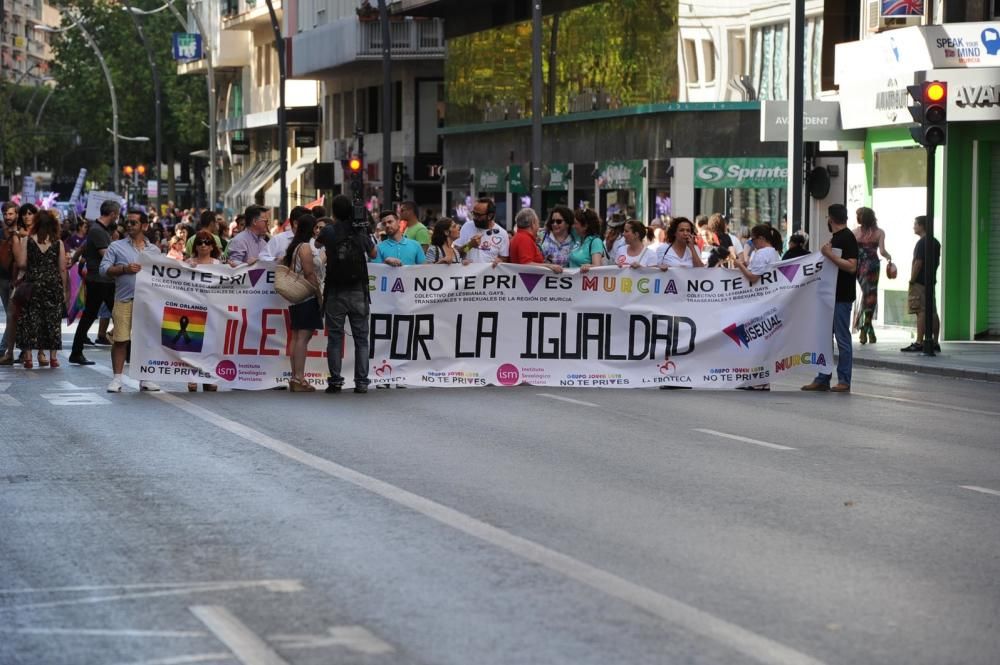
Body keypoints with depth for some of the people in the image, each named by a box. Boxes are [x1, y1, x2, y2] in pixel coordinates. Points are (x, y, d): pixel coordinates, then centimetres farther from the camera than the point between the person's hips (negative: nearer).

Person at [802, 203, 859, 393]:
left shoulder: (847, 238, -14)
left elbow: (851, 266, -23)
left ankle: (844, 381, 1)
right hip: (831, 295, 10)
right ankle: (822, 379, 14)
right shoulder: (836, 237, 16)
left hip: (842, 297, -10)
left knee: (842, 338, -4)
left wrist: (830, 255, -24)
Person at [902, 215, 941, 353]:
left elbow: (918, 263, -18)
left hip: (920, 282, -10)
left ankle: (919, 343, -14)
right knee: (932, 312, 9)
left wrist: (912, 280, -14)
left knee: (921, 312, -11)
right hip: (931, 282, 10)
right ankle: (935, 342, 11)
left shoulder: (922, 243, -14)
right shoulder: (936, 242, 15)